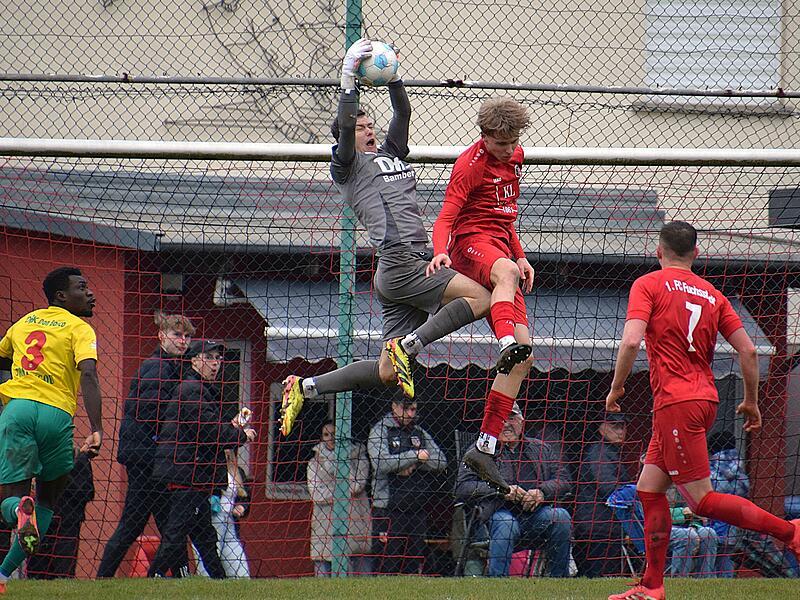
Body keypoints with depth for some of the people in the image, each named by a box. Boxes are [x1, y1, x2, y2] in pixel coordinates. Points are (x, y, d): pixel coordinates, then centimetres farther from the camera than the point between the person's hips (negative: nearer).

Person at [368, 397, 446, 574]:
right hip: (388, 508, -5)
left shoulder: (420, 433, 16)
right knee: (387, 564, -8)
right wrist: (415, 456, -14)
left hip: (417, 508, 5)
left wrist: (413, 466, -9)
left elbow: (441, 462, 6)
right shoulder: (380, 431, 1)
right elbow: (382, 463, -15)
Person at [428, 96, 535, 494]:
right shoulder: (471, 164, -7)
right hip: (471, 242, -8)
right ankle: (507, 343, -74)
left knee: (524, 357, -2)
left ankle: (484, 448, -2)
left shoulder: (515, 157, 18)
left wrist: (520, 256, 22)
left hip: (501, 250, 8)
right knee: (506, 271, -45)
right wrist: (440, 252, -35)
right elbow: (445, 218, -16)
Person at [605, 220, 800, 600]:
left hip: (676, 403, -7)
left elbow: (632, 341, -16)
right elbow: (748, 350, 9)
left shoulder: (648, 285, -2)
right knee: (649, 489, 13)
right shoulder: (711, 294, 13)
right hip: (705, 398, 7)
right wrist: (751, 402, 19)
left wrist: (616, 387, -3)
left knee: (701, 500, -6)